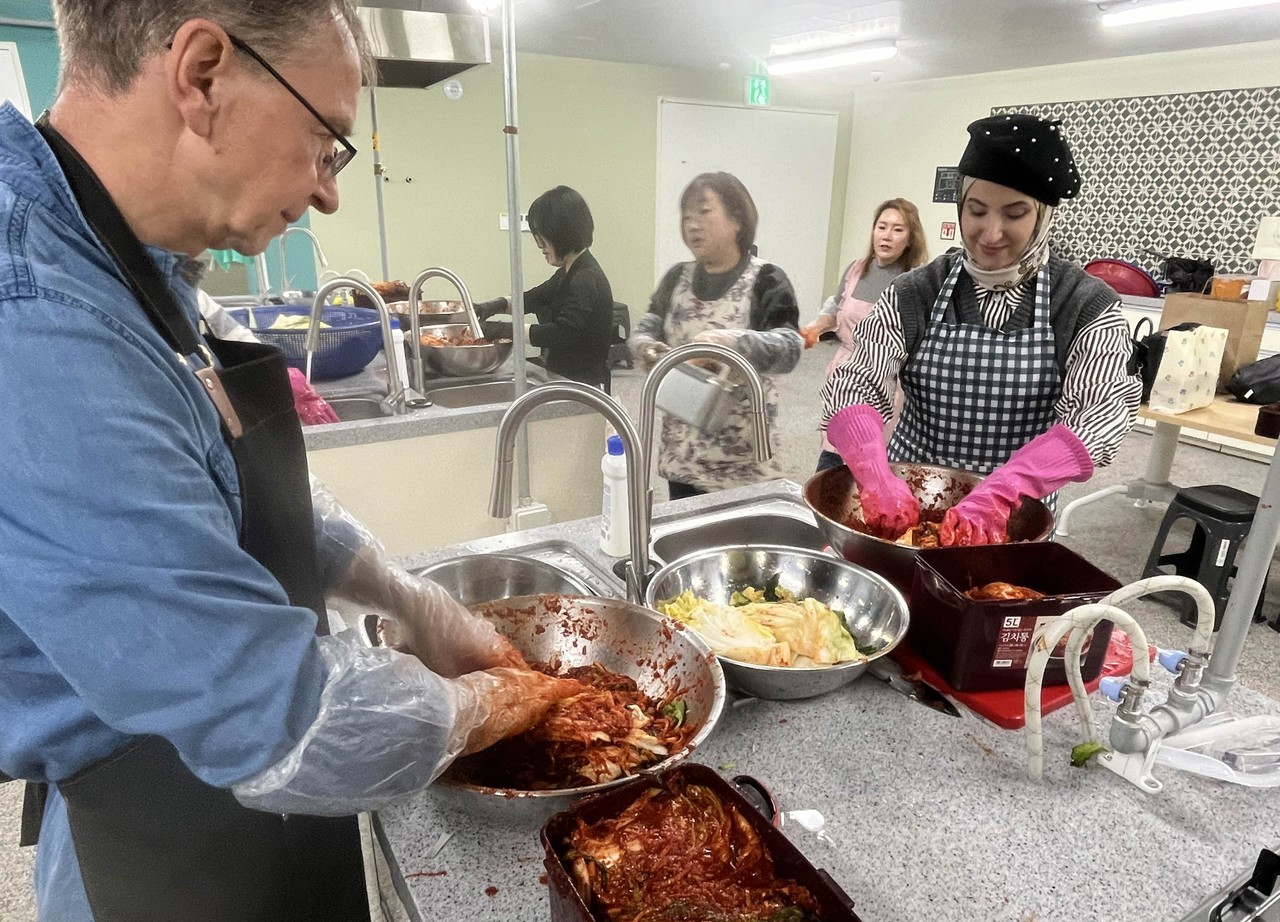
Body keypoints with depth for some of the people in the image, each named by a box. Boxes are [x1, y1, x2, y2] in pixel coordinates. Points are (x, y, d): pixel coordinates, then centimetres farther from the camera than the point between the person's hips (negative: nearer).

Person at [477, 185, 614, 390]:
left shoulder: (585, 282, -22)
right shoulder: (570, 273, 10)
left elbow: (561, 334, -30)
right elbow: (537, 297, 21)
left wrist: (505, 330, -24)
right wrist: (494, 306, 5)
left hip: (583, 389, -9)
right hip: (563, 378, 9)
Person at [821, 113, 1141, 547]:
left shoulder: (1089, 307, -8)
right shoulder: (915, 294, -6)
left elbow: (1099, 415, -20)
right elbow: (853, 386, -16)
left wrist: (998, 494, -37)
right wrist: (878, 479, -35)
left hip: (1015, 519, 0)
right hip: (904, 499, 1)